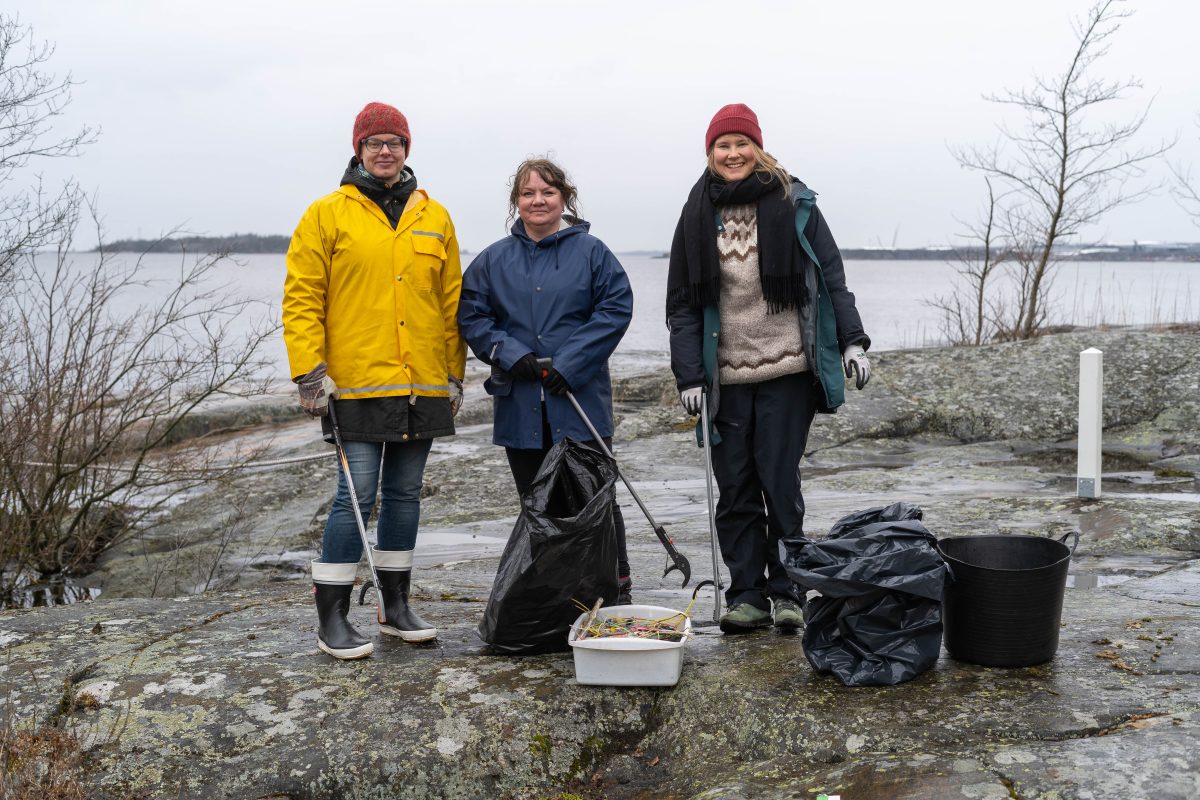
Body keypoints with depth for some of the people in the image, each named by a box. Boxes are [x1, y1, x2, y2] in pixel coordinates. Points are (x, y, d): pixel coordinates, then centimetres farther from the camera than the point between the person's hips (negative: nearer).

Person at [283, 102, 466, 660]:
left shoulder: (434, 218, 12)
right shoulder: (327, 215, 1)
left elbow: (452, 303, 15)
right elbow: (301, 299, -3)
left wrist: (454, 376, 11)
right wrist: (309, 372, -10)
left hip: (423, 386, 4)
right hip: (358, 385, -4)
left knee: (405, 493, 11)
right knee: (357, 495, -6)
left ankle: (396, 606, 23)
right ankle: (331, 618, 4)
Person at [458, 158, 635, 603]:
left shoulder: (590, 251, 1)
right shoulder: (494, 259, 9)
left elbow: (616, 307, -5)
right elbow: (470, 315, 7)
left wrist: (571, 362, -12)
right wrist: (508, 353, -9)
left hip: (581, 400, -3)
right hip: (519, 404, 3)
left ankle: (617, 588, 11)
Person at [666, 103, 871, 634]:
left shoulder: (794, 204, 1)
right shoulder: (698, 216, 7)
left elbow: (831, 276, 5)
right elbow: (682, 304, 7)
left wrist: (852, 341, -3)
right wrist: (689, 376, 1)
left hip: (786, 371, -2)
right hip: (726, 377, 2)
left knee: (780, 483, -2)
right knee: (735, 489, 4)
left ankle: (787, 591, 13)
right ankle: (746, 595, 13)